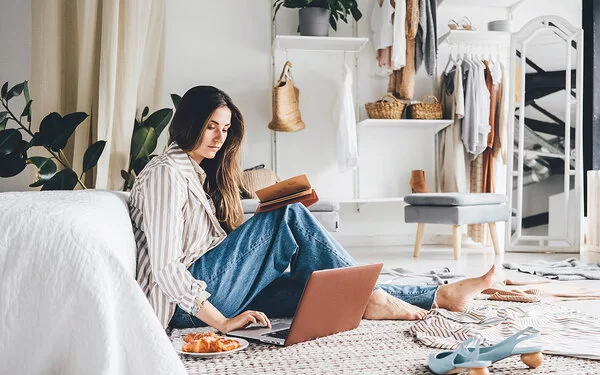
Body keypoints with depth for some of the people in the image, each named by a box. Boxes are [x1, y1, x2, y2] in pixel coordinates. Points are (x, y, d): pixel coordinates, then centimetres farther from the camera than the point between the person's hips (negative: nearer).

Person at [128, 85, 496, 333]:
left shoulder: (200, 171, 18)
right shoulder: (166, 173, -11)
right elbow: (166, 268, -19)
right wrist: (222, 322, -22)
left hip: (224, 291, 8)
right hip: (191, 302, -8)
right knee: (293, 216, -17)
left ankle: (440, 296, 2)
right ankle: (369, 297, -10)